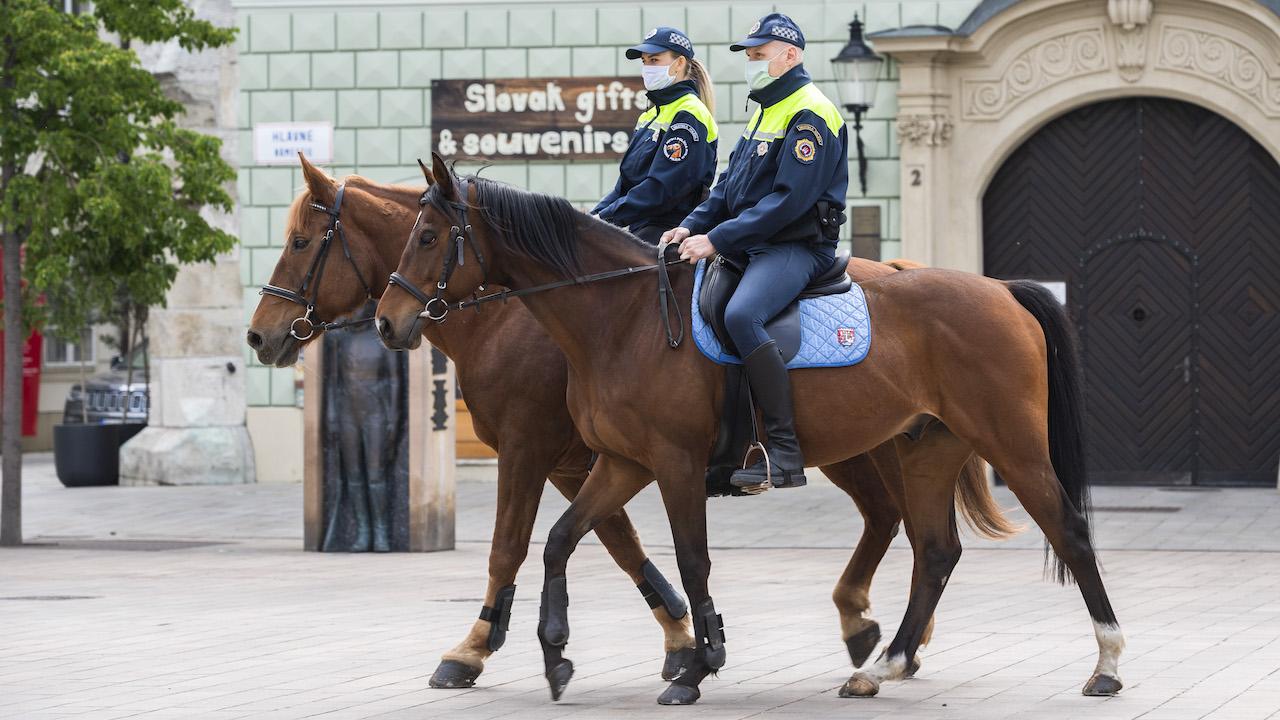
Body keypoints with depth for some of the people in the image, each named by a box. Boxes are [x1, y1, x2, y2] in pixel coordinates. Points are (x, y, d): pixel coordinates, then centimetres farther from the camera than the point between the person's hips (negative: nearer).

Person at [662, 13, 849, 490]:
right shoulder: (764, 111, 21)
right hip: (750, 247, 11)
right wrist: (692, 226, 3)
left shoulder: (809, 115, -11)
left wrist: (718, 239, -23)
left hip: (798, 247, -11)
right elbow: (730, 184, 21)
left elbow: (789, 200, -21)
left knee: (741, 315, -35)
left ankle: (785, 454, -34)